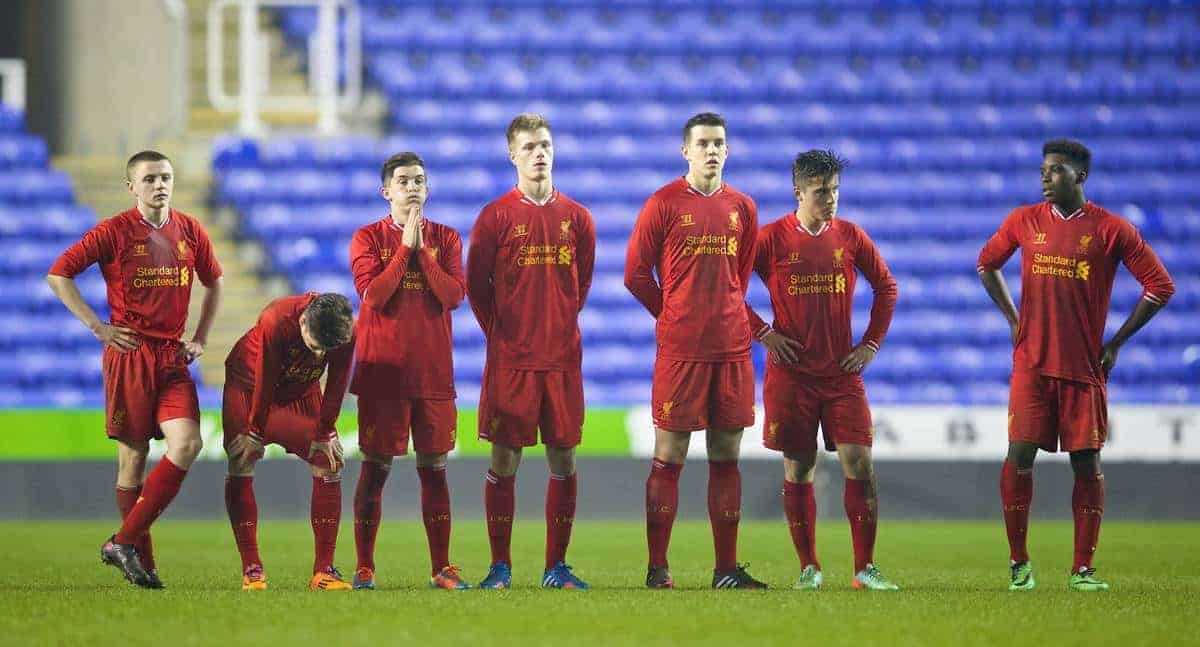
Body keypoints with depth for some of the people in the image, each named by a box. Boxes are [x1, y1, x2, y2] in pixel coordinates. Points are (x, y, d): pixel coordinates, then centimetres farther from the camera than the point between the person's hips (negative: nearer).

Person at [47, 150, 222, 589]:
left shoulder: (190, 232, 8)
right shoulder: (115, 232, -5)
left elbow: (213, 283, 25)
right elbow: (58, 275, -4)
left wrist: (200, 339, 15)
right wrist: (98, 327, -7)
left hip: (173, 357, 4)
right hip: (130, 353, -4)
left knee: (187, 444, -13)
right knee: (133, 455, -1)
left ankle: (124, 543, -8)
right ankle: (140, 559, 9)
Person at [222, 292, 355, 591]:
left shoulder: (346, 331, -26)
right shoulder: (276, 322, -37)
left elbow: (336, 385, -15)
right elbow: (264, 383, -27)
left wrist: (324, 434, -9)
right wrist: (255, 433, -18)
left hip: (301, 390, 3)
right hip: (249, 383, -3)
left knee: (329, 462, -7)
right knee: (241, 465, -14)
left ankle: (324, 571, -5)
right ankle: (251, 570, -11)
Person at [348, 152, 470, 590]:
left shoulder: (445, 239, 10)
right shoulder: (368, 238, 3)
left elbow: (454, 295, -4)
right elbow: (373, 295, -11)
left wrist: (423, 251, -9)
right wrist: (405, 247, -11)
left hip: (433, 370, 2)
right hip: (382, 369, -2)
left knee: (434, 468, 3)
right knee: (375, 467, -2)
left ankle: (441, 568, 6)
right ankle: (364, 568, 2)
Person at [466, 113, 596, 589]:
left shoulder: (576, 217, 8)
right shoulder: (497, 216, -1)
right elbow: (476, 283, 4)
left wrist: (563, 324, 11)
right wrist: (499, 333, 1)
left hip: (563, 356, 3)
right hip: (511, 357, -3)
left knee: (564, 461, 3)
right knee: (505, 460, -2)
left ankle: (556, 566, 10)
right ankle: (499, 566, 4)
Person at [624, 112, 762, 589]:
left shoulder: (742, 207, 11)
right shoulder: (664, 204, -2)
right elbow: (636, 272, 2)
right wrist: (673, 316, 7)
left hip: (732, 347, 4)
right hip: (680, 349, -4)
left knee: (727, 455, 5)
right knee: (669, 456, -3)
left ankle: (727, 568, 9)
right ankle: (657, 568, -1)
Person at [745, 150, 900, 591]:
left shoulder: (850, 236, 6)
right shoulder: (772, 238, -2)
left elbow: (886, 287, 17)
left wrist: (871, 343, 9)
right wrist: (762, 333, -4)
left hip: (843, 373, 2)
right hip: (791, 374, -2)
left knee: (859, 464, -7)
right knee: (799, 469, 2)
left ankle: (865, 568, -3)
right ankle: (808, 567, 11)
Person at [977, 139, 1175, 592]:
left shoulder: (1111, 229, -2)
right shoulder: (1024, 221, 6)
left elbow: (1160, 286, 1)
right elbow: (987, 264, 23)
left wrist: (1115, 344, 0)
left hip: (1085, 368, -1)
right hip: (1031, 364, 1)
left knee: (1086, 462, -1)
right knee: (1020, 455, -7)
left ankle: (1083, 568, 6)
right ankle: (1018, 563, 3)